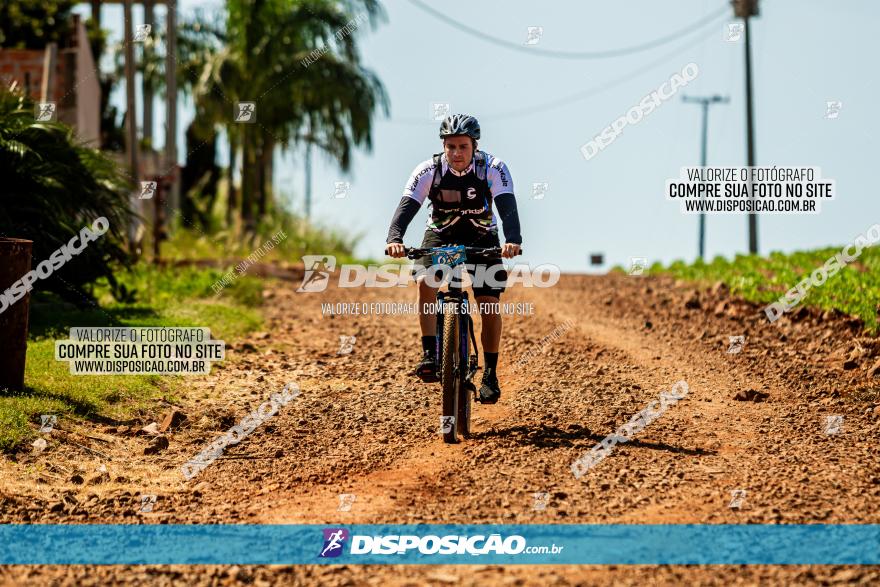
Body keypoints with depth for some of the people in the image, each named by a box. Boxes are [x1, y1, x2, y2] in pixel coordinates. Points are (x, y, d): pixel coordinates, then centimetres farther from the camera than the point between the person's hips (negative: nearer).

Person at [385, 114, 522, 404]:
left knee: (490, 304, -11)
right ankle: (429, 355, -24)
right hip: (440, 235, 0)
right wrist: (394, 239, -49)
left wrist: (512, 240, -54)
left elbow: (508, 206, -34)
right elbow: (407, 206, -30)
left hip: (481, 238, 0)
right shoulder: (428, 171, -21)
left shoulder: (493, 168, -23)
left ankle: (490, 374, 3)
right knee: (426, 282, -28)